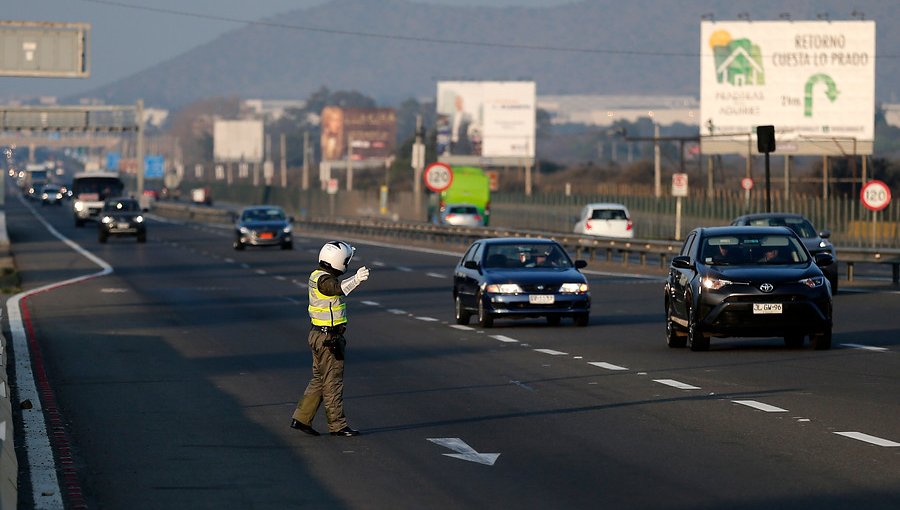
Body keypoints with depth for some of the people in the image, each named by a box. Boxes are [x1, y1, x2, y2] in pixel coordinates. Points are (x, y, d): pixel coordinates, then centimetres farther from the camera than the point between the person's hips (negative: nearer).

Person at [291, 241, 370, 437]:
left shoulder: (317, 275, 9)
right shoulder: (324, 279, -21)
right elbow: (338, 289, -42)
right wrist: (356, 280, -58)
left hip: (319, 335, 10)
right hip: (328, 338, -10)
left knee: (319, 379, 16)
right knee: (333, 381, -2)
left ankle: (301, 418, 17)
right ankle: (337, 425, 4)